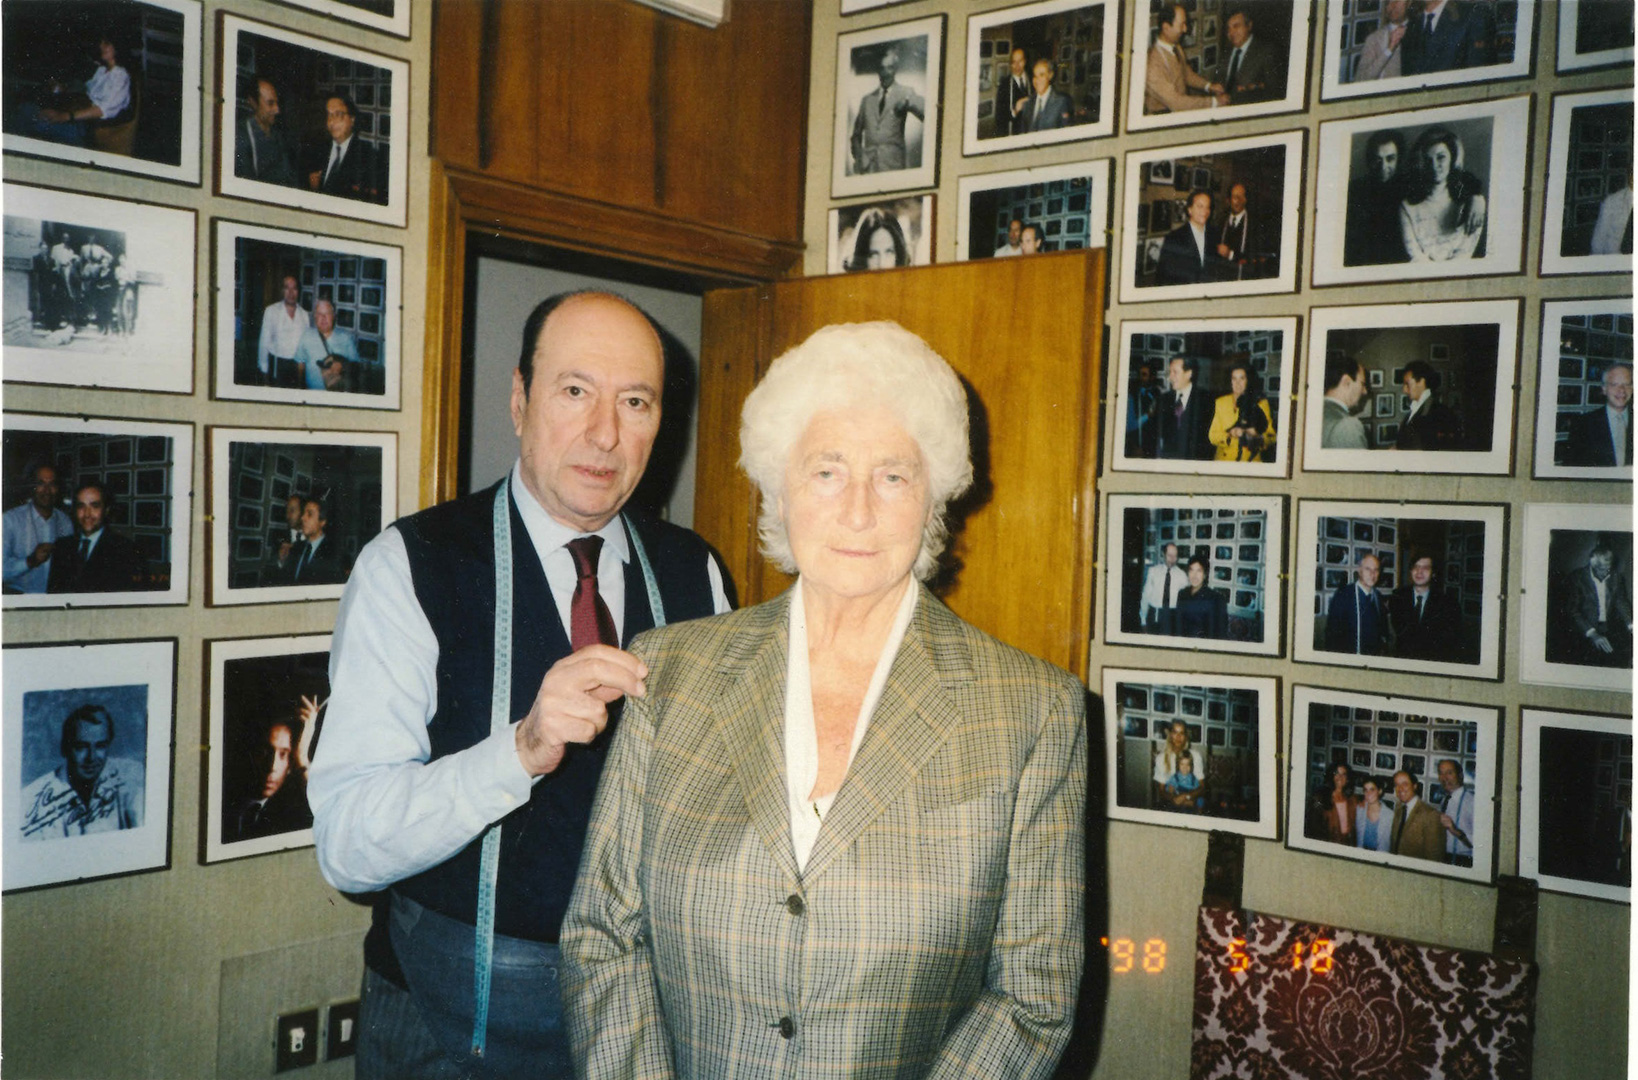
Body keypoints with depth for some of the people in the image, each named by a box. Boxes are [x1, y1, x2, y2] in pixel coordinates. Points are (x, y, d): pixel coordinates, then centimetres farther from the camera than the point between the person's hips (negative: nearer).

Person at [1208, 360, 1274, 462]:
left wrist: (1257, 436, -13)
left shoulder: (1261, 403, 7)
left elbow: (1271, 438, 6)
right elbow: (1212, 436, 4)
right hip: (1224, 460, 1)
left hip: (1252, 461, -1)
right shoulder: (1221, 402, 9)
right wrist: (1230, 434, -13)